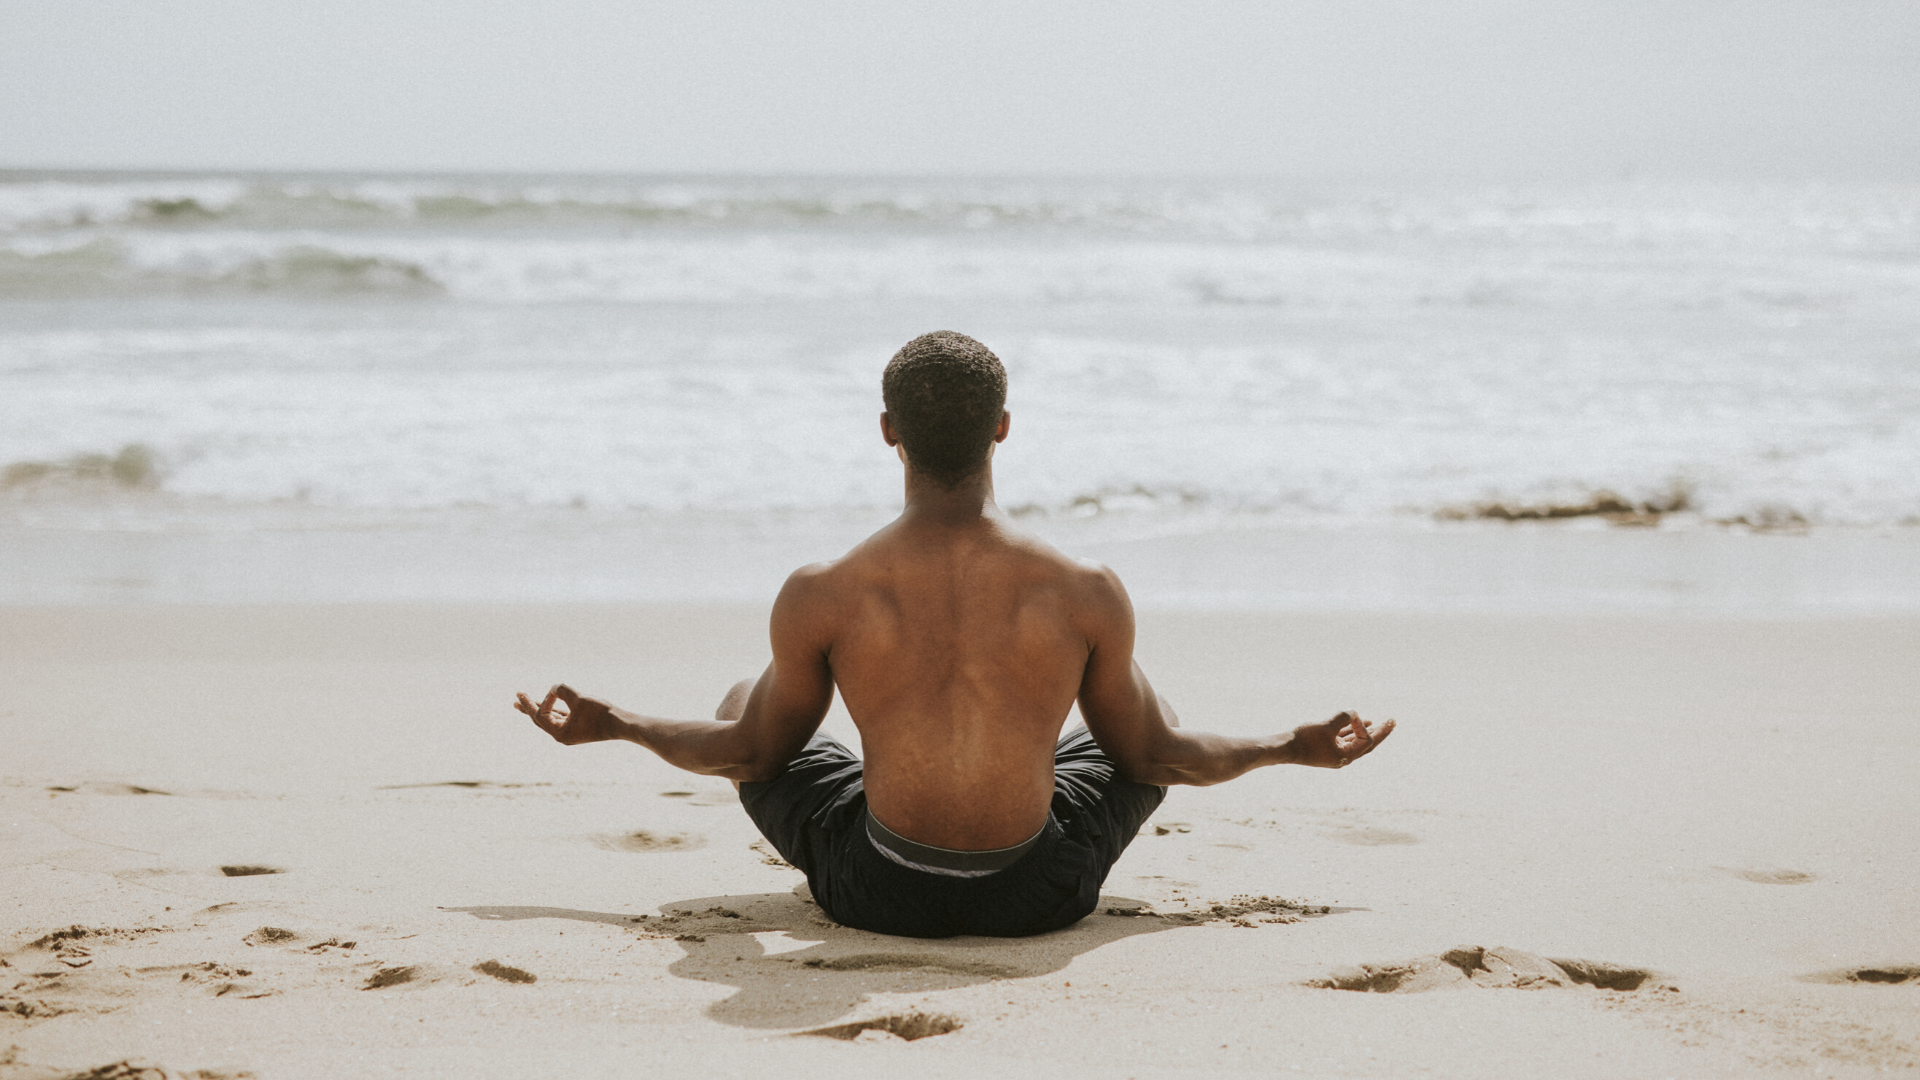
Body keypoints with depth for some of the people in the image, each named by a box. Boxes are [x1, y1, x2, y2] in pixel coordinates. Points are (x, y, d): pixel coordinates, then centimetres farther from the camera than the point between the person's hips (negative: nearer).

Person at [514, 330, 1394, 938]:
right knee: (1146, 706, 29)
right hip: (1040, 898, 0)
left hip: (877, 895, 0)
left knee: (743, 699, 27)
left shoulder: (819, 598, -15)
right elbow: (1150, 755, -1)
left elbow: (752, 751, 0)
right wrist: (1292, 749, 16)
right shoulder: (1088, 595, -15)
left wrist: (610, 726, 16)